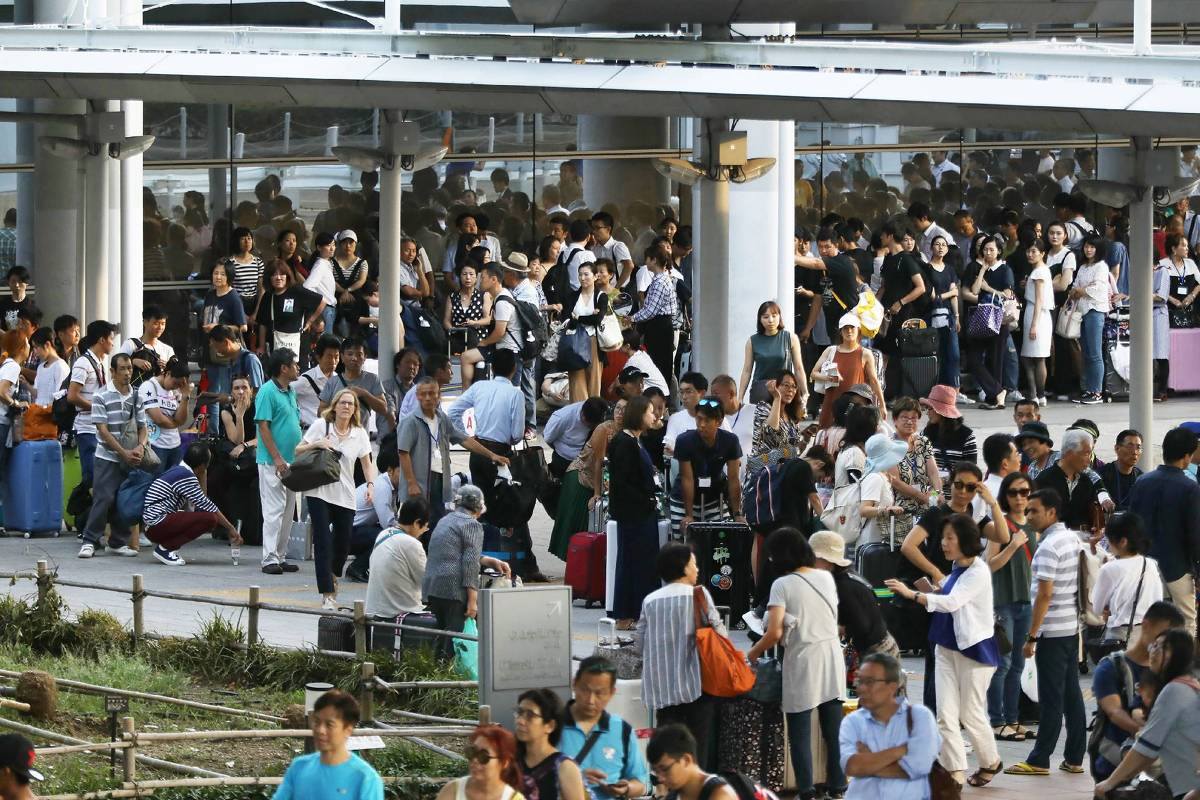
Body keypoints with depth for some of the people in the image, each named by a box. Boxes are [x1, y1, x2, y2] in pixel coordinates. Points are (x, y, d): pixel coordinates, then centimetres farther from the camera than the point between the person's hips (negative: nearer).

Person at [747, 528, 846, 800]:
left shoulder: (782, 585, -10)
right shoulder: (826, 578, 7)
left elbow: (774, 634, -17)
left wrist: (752, 654, -1)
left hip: (802, 661, -5)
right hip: (832, 657, 5)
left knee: (800, 733, 1)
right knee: (834, 730, 9)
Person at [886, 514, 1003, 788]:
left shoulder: (978, 572, -16)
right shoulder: (955, 570, 8)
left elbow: (952, 602, -26)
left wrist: (911, 593, -29)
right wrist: (932, 590, 2)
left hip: (975, 649, -7)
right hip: (947, 649, 7)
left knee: (970, 714, 6)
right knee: (945, 715, -4)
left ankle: (990, 762, 30)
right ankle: (955, 773, -4)